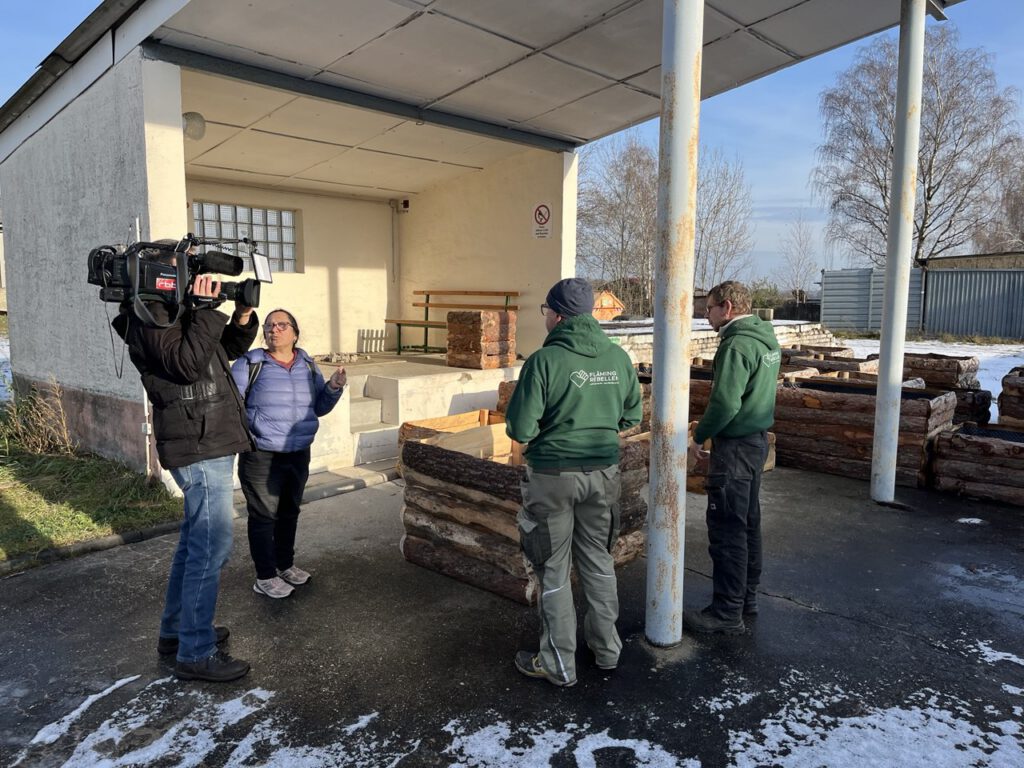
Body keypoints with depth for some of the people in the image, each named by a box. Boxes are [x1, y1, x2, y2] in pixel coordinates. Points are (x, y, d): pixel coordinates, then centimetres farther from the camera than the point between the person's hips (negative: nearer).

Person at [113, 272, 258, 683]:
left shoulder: (177, 308, 14)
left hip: (206, 443, 10)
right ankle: (196, 653, 6)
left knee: (196, 540, 19)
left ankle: (176, 630, 33)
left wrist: (242, 319, 3)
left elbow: (229, 348, 20)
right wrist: (206, 310, -22)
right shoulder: (149, 314, -13)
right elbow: (188, 363, -25)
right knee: (211, 546, -5)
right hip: (201, 448, -10)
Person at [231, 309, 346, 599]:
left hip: (299, 455, 5)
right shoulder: (249, 364, -7)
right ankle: (265, 576, 18)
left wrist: (334, 388, -6)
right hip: (261, 457, -5)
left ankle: (286, 564, 37)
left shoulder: (308, 366, 7)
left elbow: (319, 408, 11)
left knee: (290, 512, 18)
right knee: (264, 515, 3)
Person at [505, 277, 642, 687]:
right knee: (598, 559, 21)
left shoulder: (545, 360, -18)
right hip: (603, 472, 5)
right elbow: (632, 416, 8)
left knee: (553, 568, 9)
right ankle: (607, 648, 35)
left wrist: (550, 427, 4)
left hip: (553, 476, -5)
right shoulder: (618, 357, -2)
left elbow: (520, 429, -17)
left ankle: (559, 664, 21)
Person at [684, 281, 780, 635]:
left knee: (726, 531, -3)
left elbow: (725, 403, -25)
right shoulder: (767, 340, 11)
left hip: (735, 446, -10)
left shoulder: (737, 345, -19)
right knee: (747, 524, 18)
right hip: (757, 439, 10)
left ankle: (727, 613, 5)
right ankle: (747, 596, 30)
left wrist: (698, 436, -10)